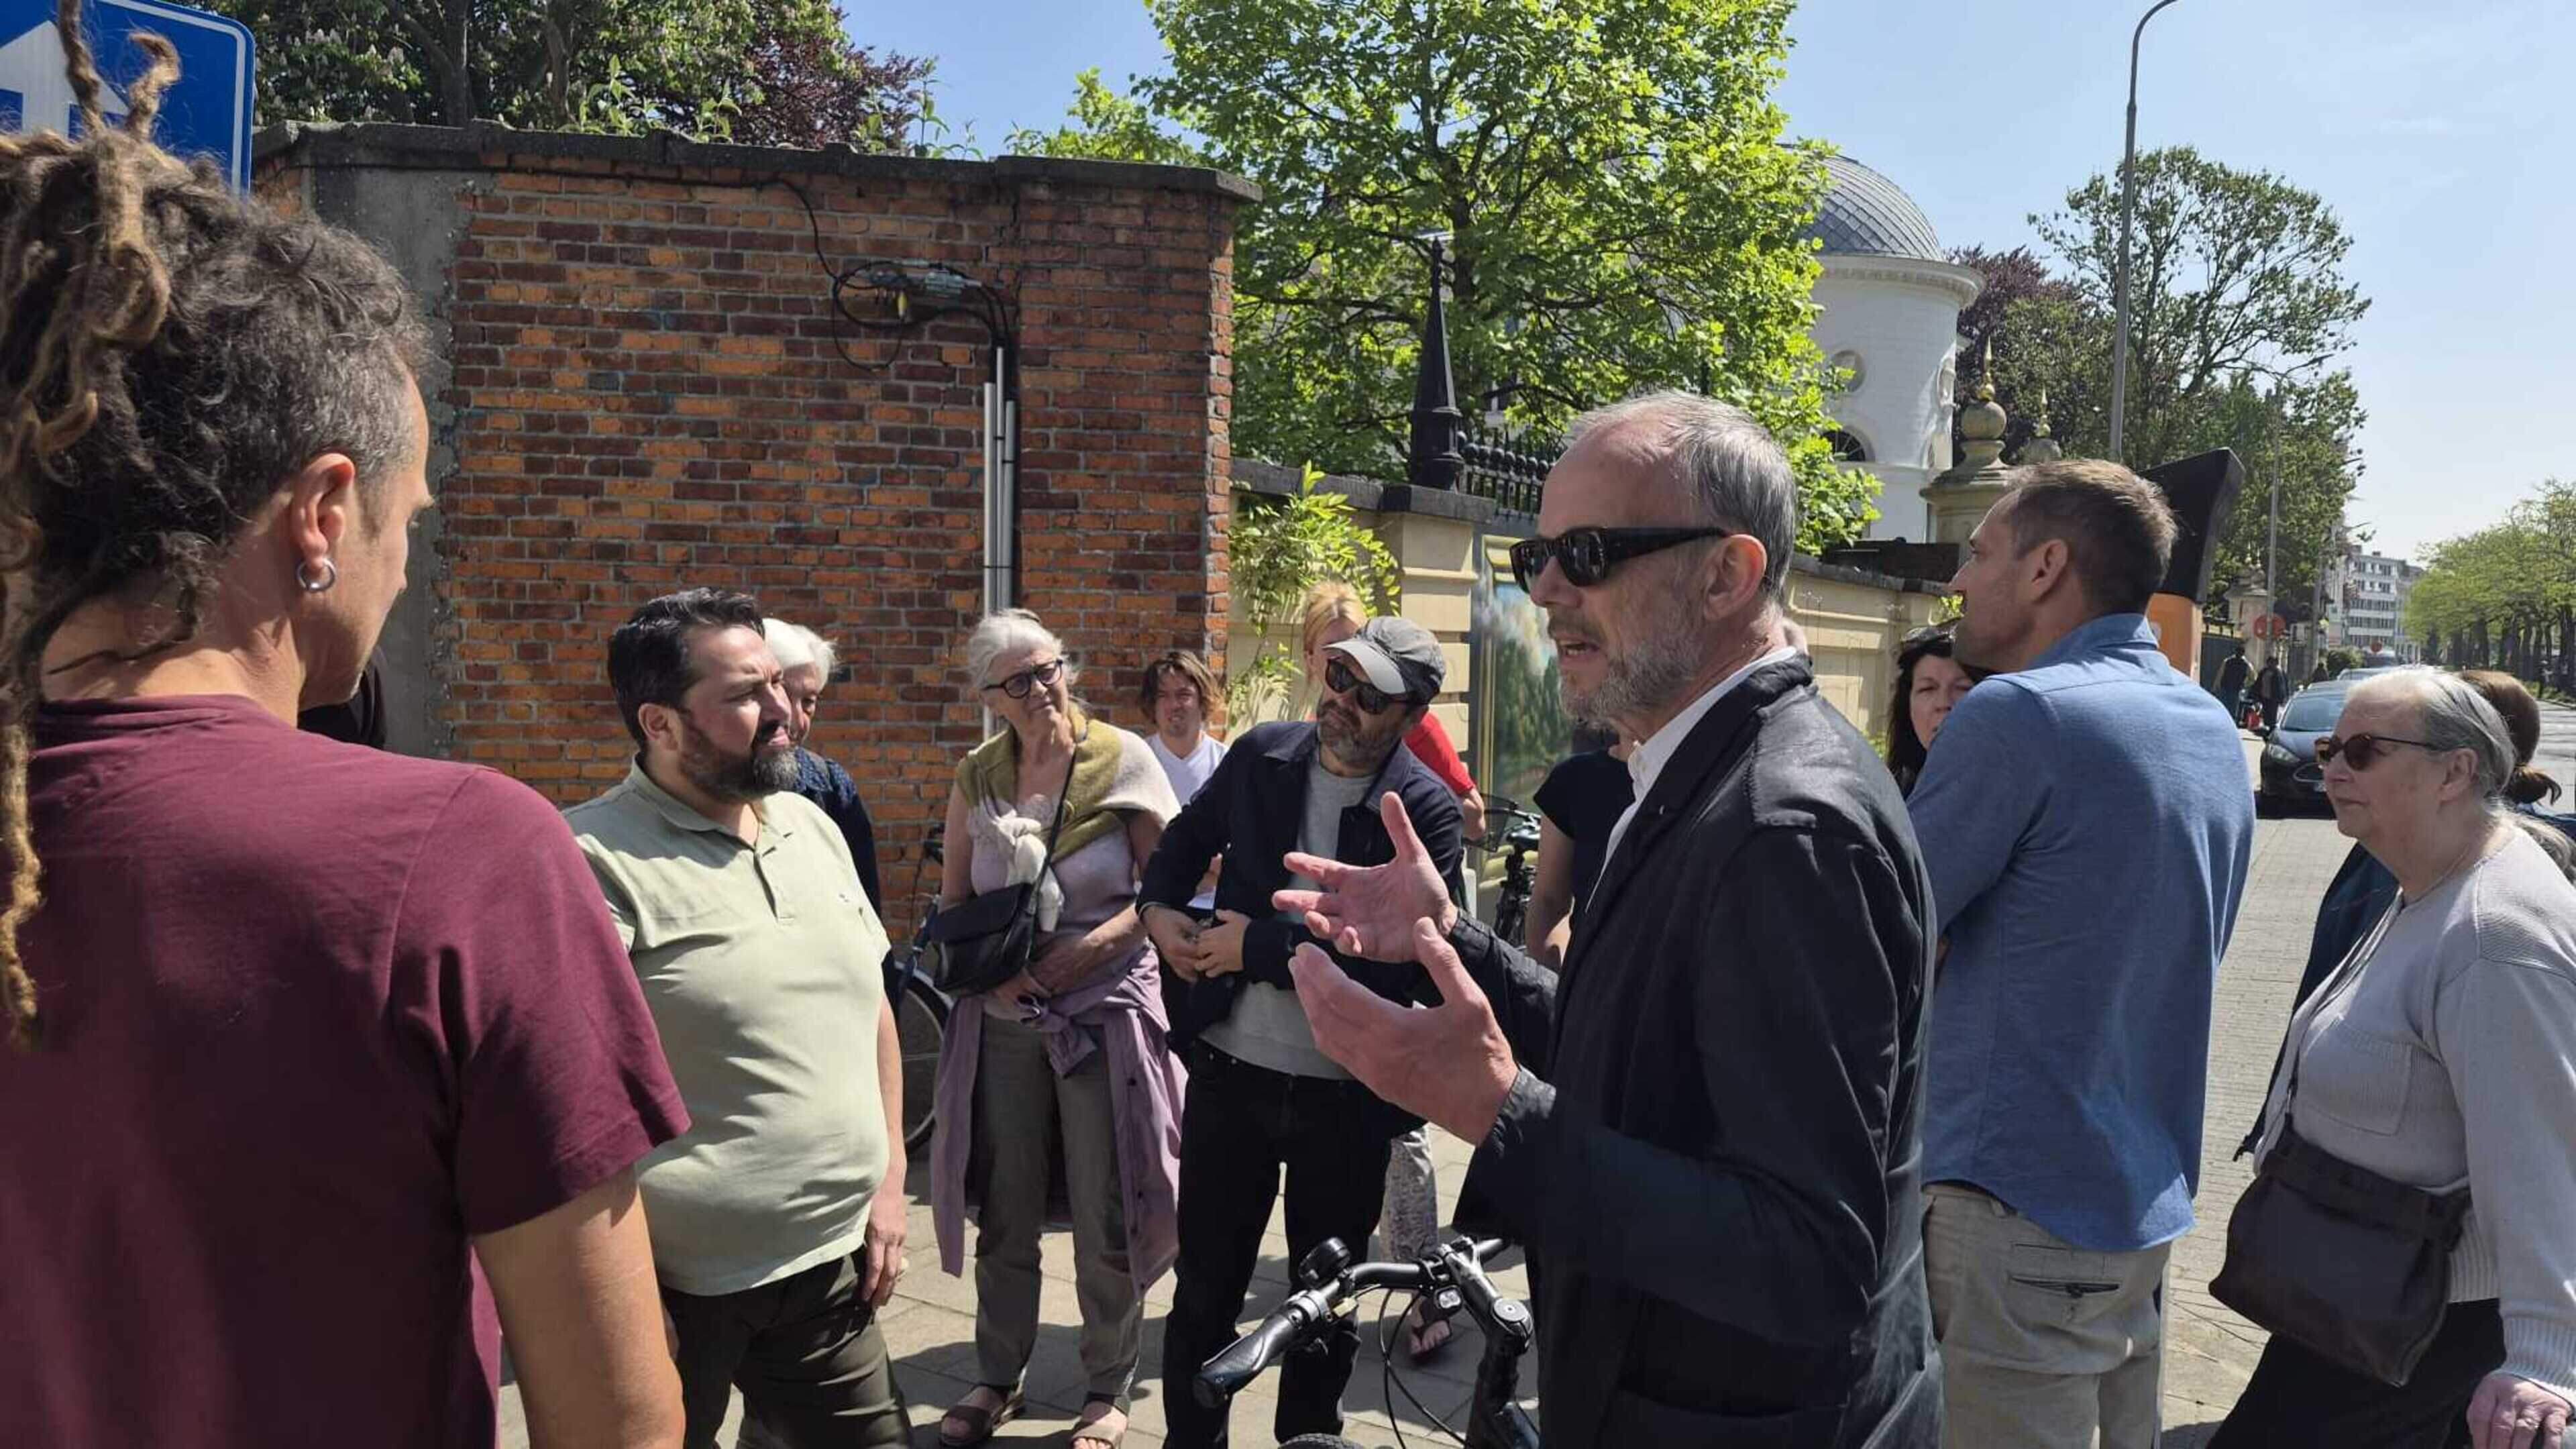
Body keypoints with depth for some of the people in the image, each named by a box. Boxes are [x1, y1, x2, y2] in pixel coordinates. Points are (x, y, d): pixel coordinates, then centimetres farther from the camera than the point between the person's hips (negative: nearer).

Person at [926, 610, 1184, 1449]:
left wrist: (1091, 947, -19)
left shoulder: (1122, 759, -7)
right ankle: (997, 1378, 33)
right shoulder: (976, 778, 3)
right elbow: (953, 901, 8)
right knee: (1004, 1212, 14)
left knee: (1106, 1214, 6)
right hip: (1002, 1017, 3)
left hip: (1105, 1008, -3)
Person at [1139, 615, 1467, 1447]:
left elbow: (1401, 958, -23)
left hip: (1345, 1097, -2)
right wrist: (1159, 907, 0)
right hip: (1229, 1073, 3)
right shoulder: (1260, 757, 0)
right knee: (1203, 1291, 15)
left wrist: (1259, 947, -20)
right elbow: (1190, 835, 18)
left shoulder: (1426, 811, -13)